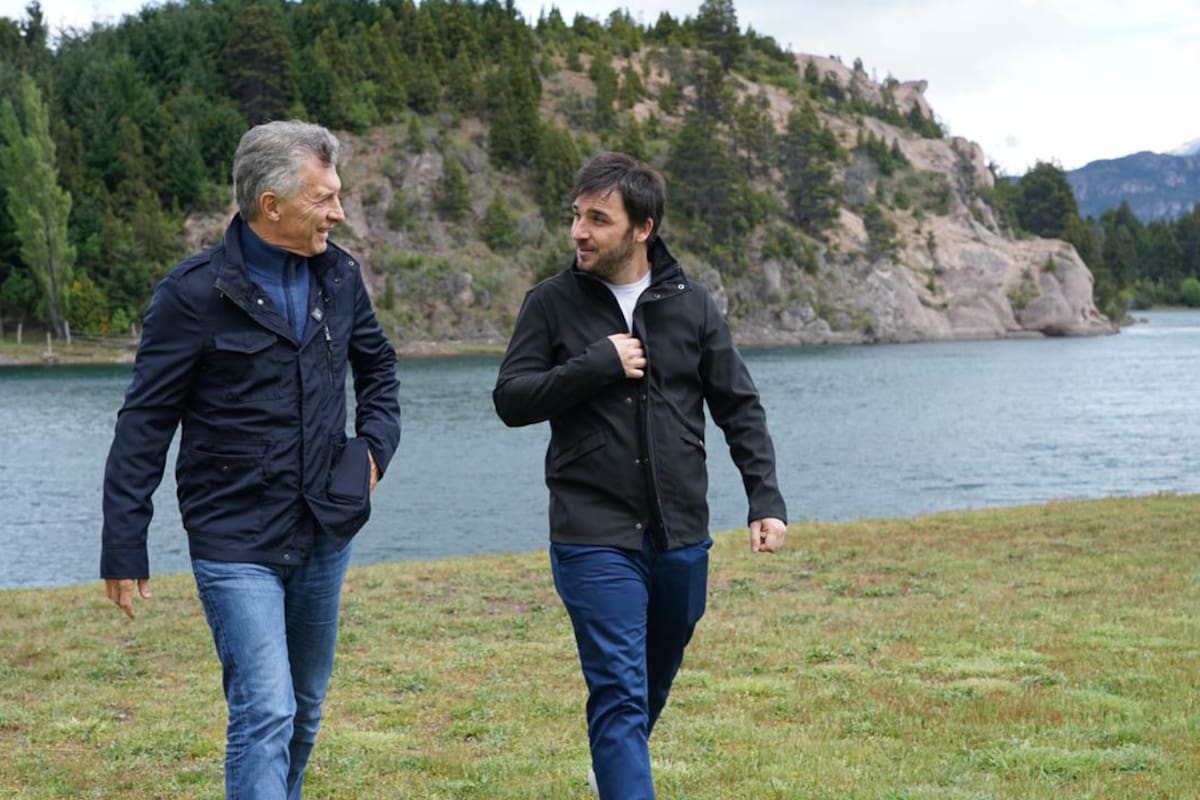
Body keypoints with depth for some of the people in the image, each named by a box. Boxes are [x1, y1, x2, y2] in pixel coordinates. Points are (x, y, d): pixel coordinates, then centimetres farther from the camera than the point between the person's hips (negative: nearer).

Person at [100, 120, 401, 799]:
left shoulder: (338, 276, 4)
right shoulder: (195, 294, -13)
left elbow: (378, 367, 23)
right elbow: (145, 425, -8)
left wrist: (376, 445, 6)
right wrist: (124, 548, -7)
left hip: (325, 534, 6)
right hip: (235, 542, -6)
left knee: (304, 708, 16)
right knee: (266, 712, -14)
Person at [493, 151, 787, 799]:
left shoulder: (691, 304, 3)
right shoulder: (552, 303, -2)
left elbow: (739, 409, 6)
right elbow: (511, 399, -7)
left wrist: (766, 500, -3)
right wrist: (598, 364, -18)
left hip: (681, 535, 4)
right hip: (593, 536, -3)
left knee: (656, 681, 21)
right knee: (619, 691, -10)